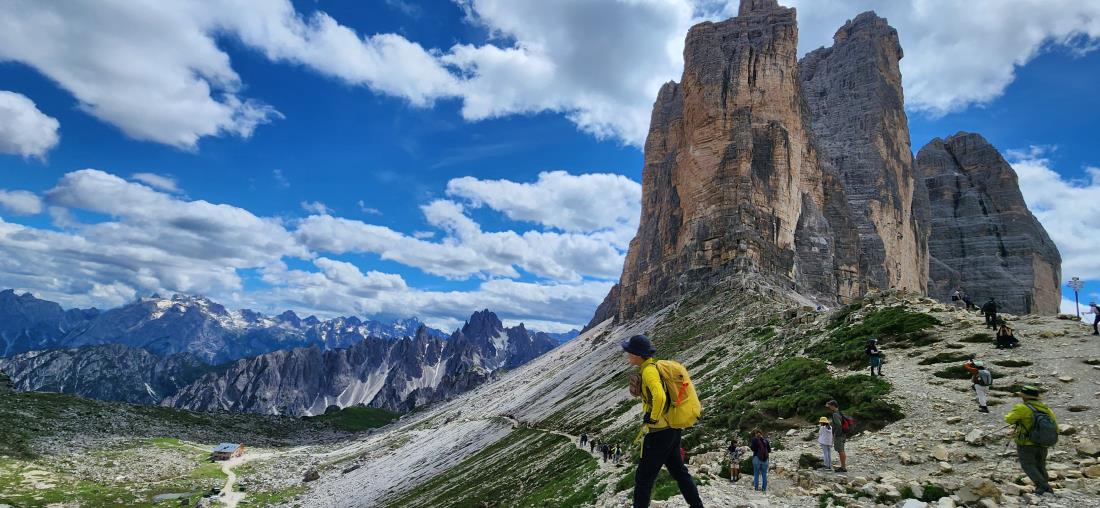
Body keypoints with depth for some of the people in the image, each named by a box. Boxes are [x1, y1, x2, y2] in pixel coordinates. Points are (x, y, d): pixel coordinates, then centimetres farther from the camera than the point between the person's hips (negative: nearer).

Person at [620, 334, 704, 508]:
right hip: (673, 428, 10)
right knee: (678, 470, 21)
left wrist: (653, 418, -21)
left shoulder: (648, 370, -19)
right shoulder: (655, 366, 10)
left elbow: (660, 397, -36)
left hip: (659, 431, -10)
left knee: (643, 477, 1)